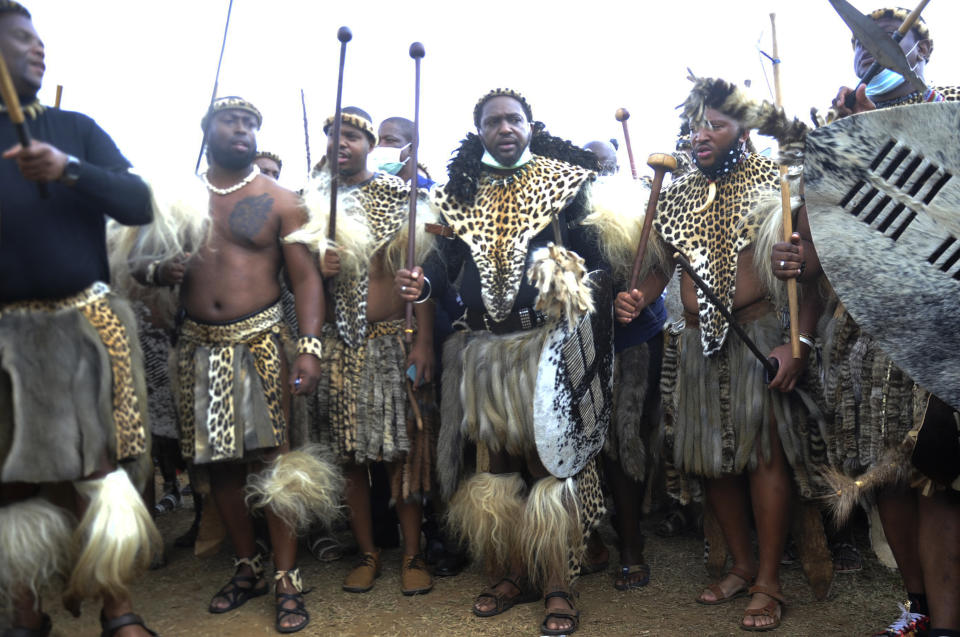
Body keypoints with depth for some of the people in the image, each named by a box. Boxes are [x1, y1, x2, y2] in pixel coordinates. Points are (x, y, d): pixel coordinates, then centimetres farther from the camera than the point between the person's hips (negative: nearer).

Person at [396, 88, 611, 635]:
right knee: (495, 466, 10)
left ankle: (558, 588, 11)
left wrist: (597, 350, -9)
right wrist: (424, 283, -16)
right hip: (482, 349, 4)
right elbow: (450, 255, 9)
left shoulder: (563, 180, 2)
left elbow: (593, 260, -3)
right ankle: (512, 576, 26)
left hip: (548, 346, -4)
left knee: (548, 462, -2)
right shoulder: (463, 191, 12)